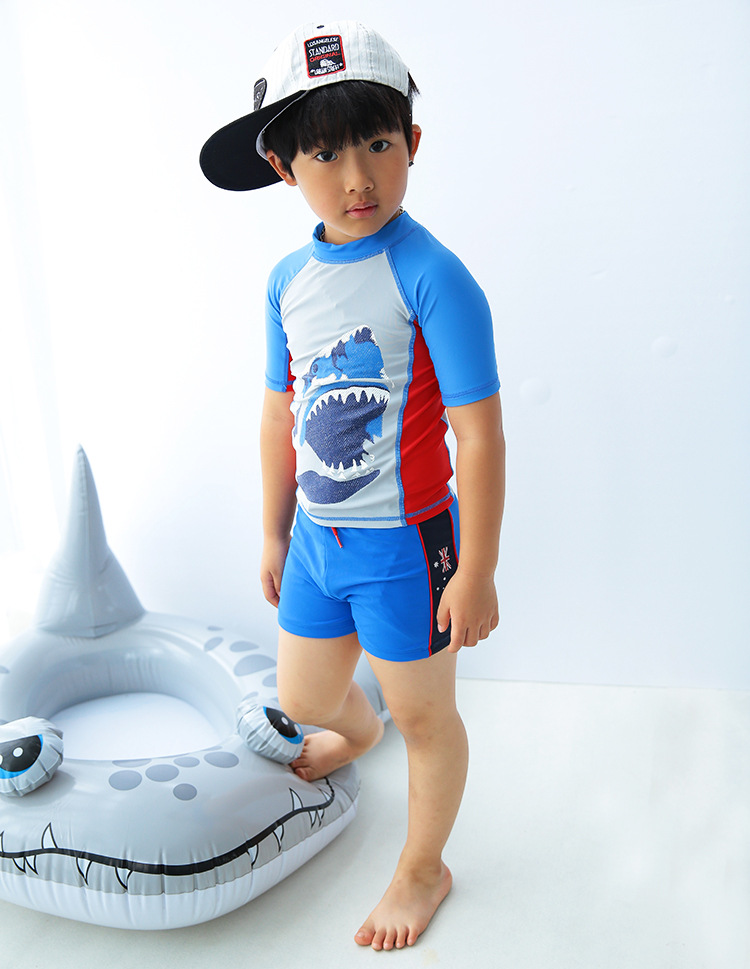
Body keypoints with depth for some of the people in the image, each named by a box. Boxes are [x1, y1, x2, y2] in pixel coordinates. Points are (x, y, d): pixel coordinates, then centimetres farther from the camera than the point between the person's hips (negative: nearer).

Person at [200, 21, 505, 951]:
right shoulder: (289, 280, 1)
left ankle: (421, 871, 39)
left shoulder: (431, 276, -20)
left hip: (404, 543, -6)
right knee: (303, 699, 24)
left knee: (423, 715, 14)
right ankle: (355, 728, 61)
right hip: (318, 538, 6)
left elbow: (478, 434, -19)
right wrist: (274, 534, 16)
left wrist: (477, 572, -16)